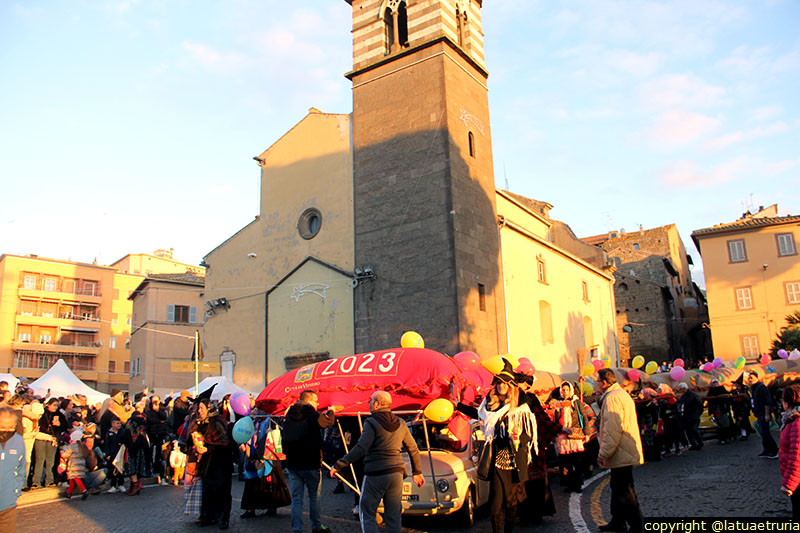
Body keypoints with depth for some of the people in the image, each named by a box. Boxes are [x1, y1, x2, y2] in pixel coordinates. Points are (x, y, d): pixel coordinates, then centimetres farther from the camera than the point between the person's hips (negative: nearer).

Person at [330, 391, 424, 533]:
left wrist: (339, 465, -16)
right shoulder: (400, 424, 11)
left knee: (367, 514, 5)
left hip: (375, 474, -5)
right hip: (396, 474, 6)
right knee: (393, 516, 13)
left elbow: (361, 448, -19)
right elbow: (414, 449, 16)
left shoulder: (372, 423, -8)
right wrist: (417, 472, 27)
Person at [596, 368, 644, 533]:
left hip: (621, 455, -11)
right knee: (618, 487, 19)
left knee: (624, 492, -4)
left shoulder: (612, 397, -18)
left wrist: (603, 453, -19)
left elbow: (612, 430, -24)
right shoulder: (622, 394, 16)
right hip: (624, 453, 11)